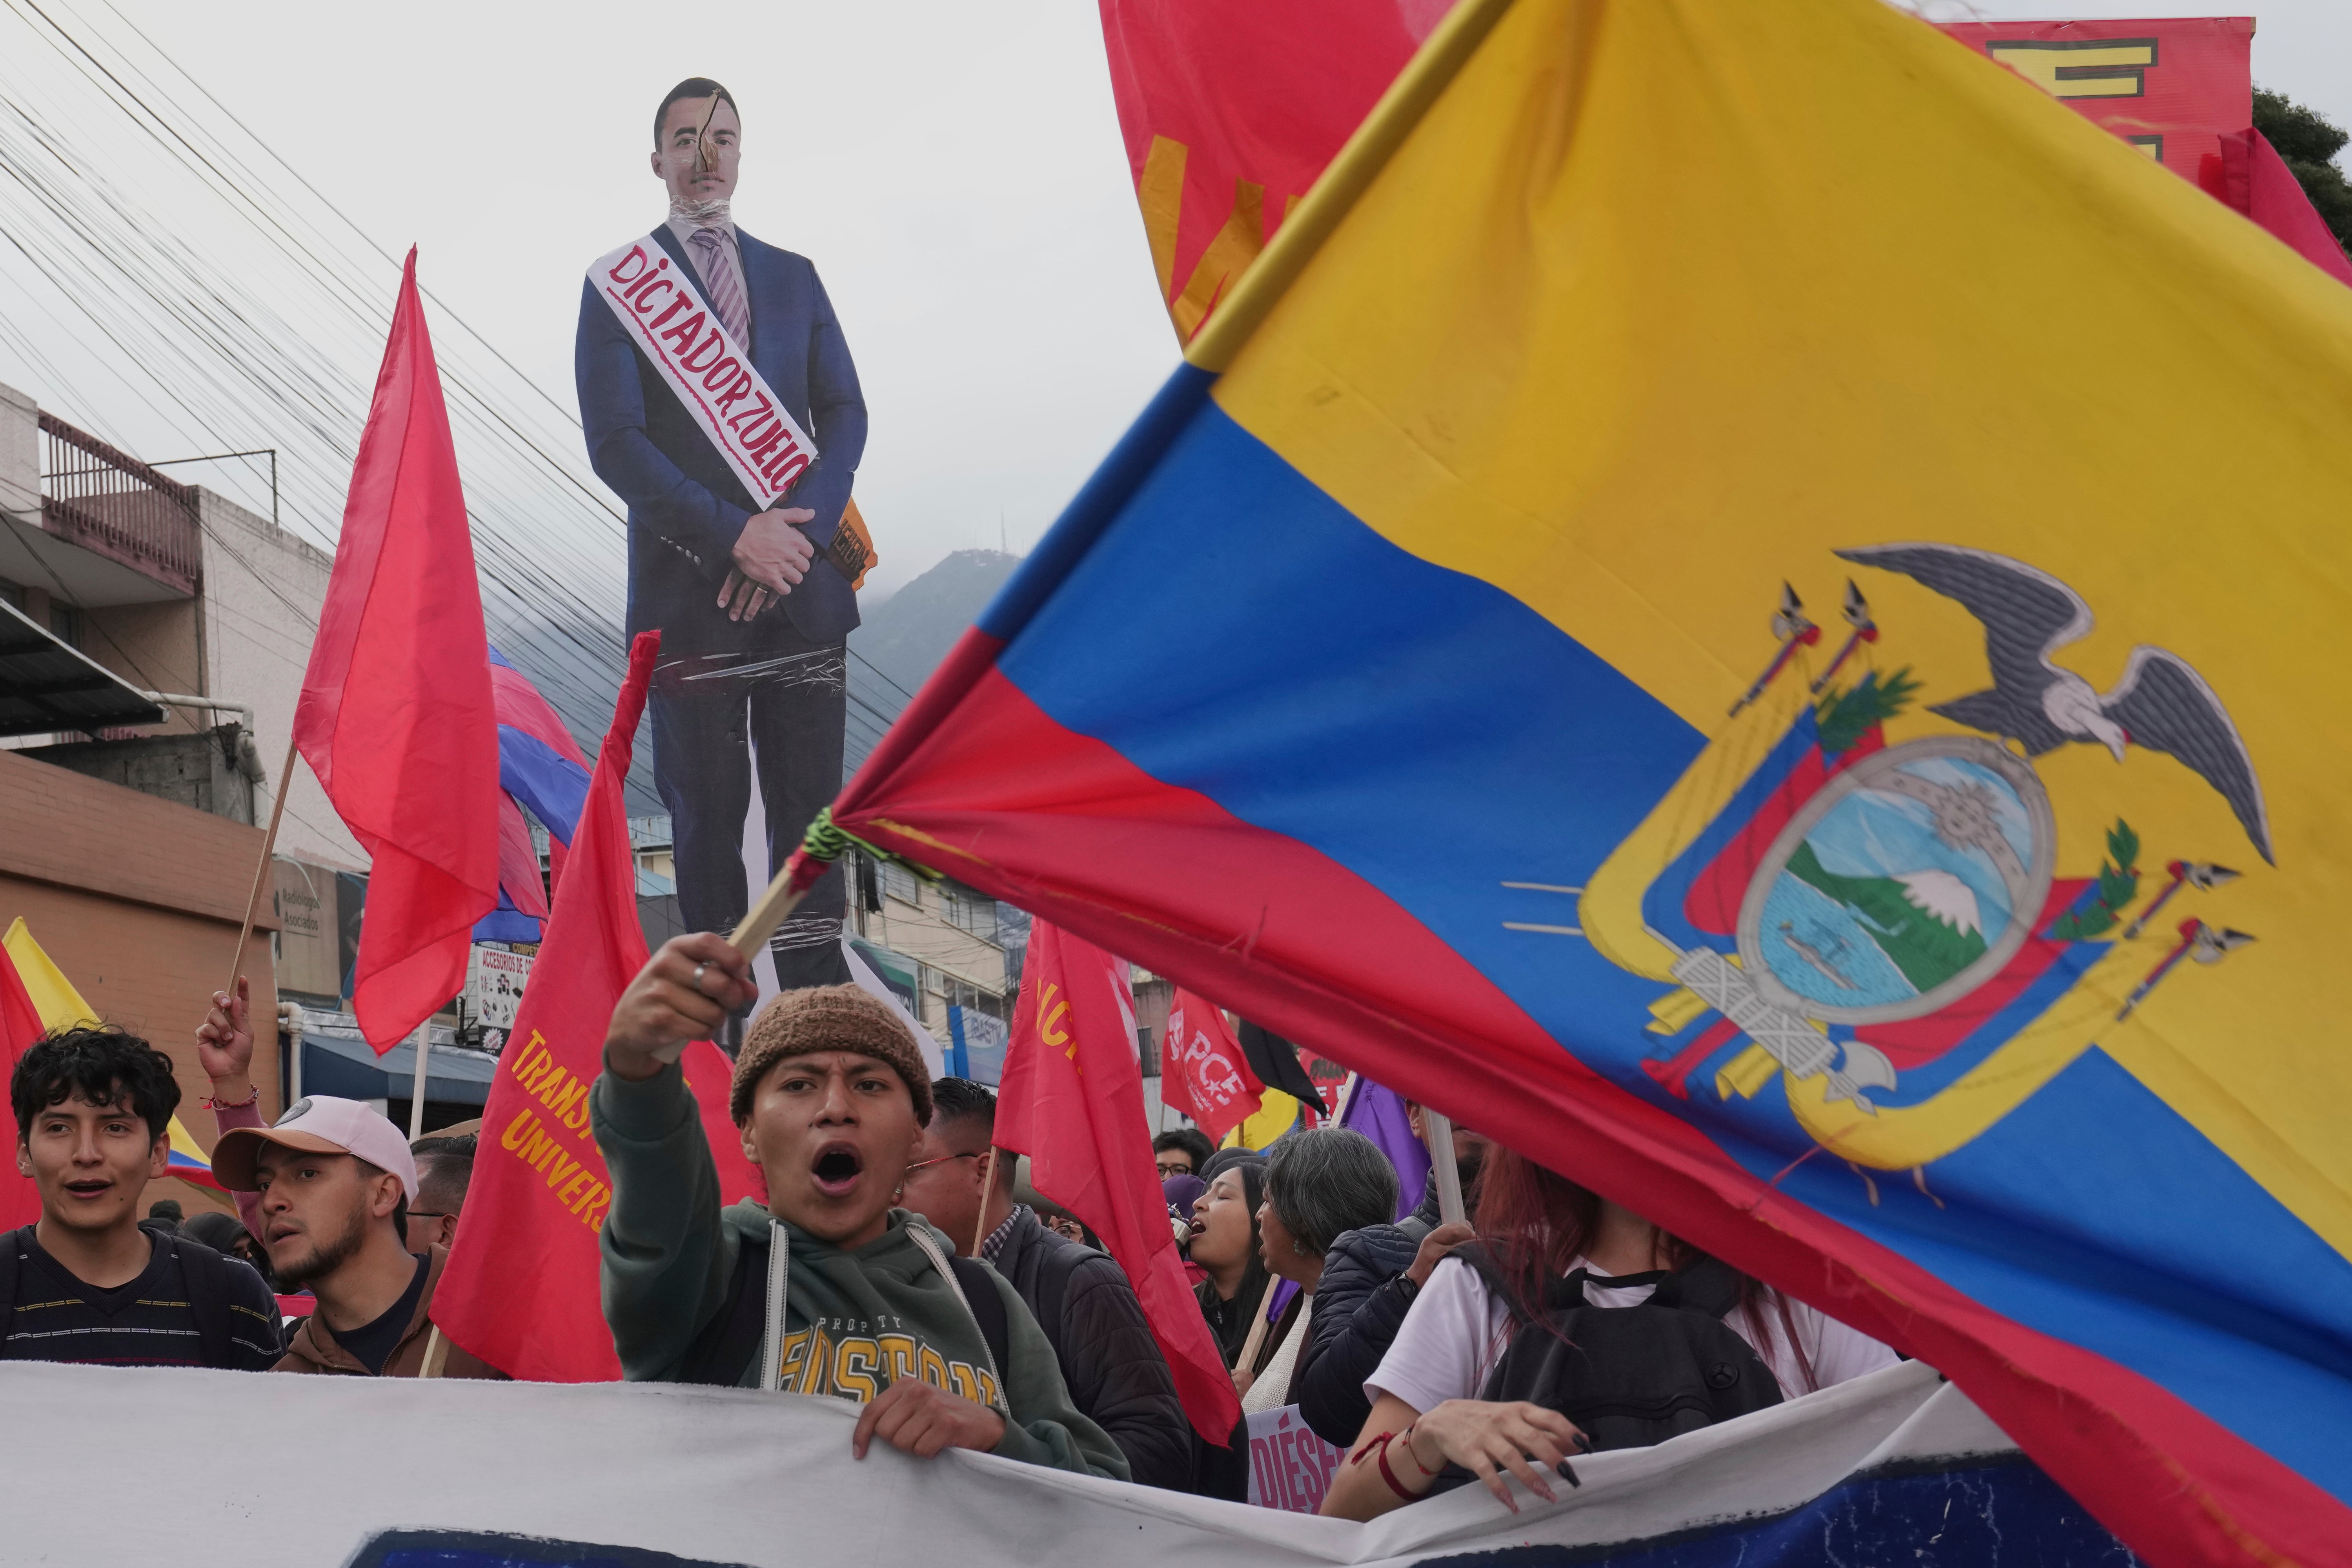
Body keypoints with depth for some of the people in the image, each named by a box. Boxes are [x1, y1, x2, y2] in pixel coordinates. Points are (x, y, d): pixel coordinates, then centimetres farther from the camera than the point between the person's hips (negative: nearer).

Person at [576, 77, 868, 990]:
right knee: (709, 811, 0)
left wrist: (800, 530, -9)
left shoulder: (793, 278, 16)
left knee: (811, 802, 3)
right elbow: (615, 443, -5)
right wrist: (736, 536, -14)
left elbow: (844, 412, 9)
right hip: (689, 592, -3)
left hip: (802, 582, 3)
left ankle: (817, 999, 9)